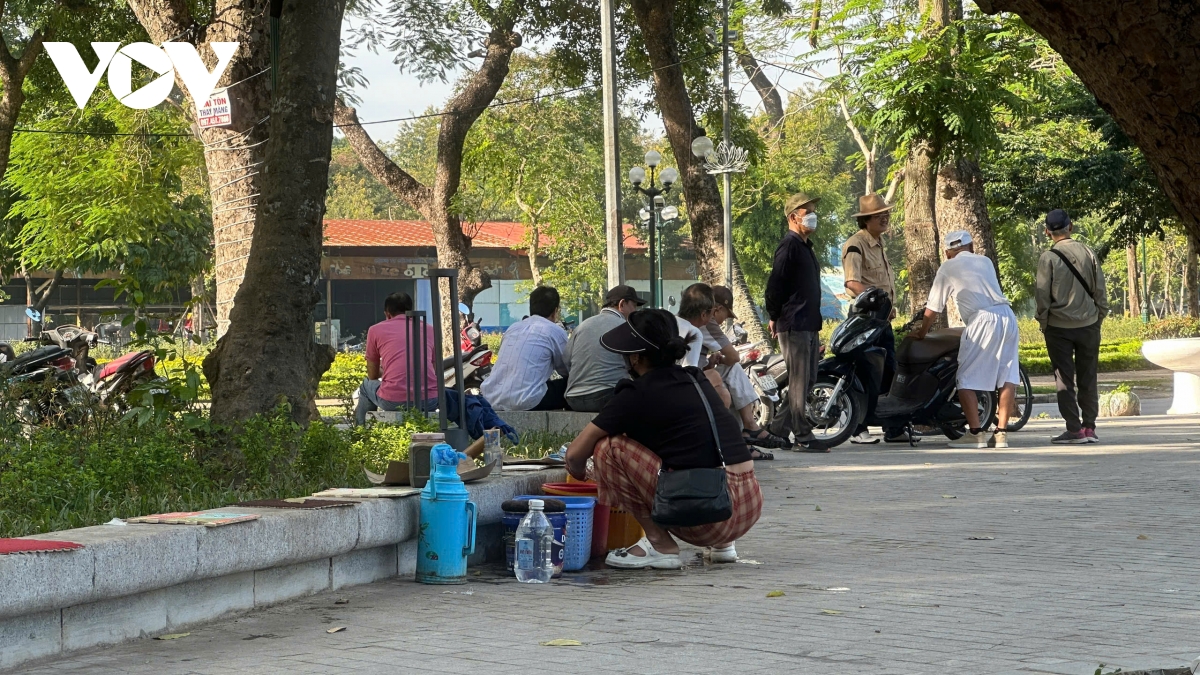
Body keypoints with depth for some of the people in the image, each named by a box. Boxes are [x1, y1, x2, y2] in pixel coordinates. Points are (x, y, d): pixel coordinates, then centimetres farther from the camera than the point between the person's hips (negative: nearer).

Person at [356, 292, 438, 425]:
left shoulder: (376, 330, 12)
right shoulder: (429, 329, 18)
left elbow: (372, 375, 21)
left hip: (393, 402, -2)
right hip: (430, 402, 2)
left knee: (367, 386, 32)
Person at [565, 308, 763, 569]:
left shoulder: (638, 394, -3)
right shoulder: (695, 379, 16)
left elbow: (575, 455, 1)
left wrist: (581, 474, 24)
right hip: (751, 506, 8)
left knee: (608, 447, -3)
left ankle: (659, 544, -1)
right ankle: (723, 544, 21)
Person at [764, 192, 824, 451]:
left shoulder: (805, 246, 20)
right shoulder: (789, 246, -12)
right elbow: (774, 284, -18)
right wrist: (774, 317, -12)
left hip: (809, 325, 10)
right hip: (793, 325, -10)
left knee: (808, 380, 12)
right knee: (799, 381, -8)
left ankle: (780, 427, 19)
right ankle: (803, 435, -8)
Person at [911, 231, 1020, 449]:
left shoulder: (948, 268, 9)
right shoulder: (986, 261, 23)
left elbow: (934, 308, 11)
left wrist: (922, 332, 25)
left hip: (982, 320, -5)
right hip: (1007, 315, 5)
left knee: (967, 380, 1)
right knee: (1008, 377, 6)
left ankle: (975, 433, -7)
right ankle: (1001, 432, 2)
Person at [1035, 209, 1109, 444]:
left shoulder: (1048, 258, -9)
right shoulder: (1087, 253, -1)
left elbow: (1043, 296, -8)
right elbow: (1100, 291, 2)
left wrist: (1043, 323, 3)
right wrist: (1099, 318, 13)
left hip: (1059, 327, -3)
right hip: (1089, 325, 3)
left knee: (1064, 380, 3)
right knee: (1088, 378, 9)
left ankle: (1074, 429, -1)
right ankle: (1089, 428, 8)